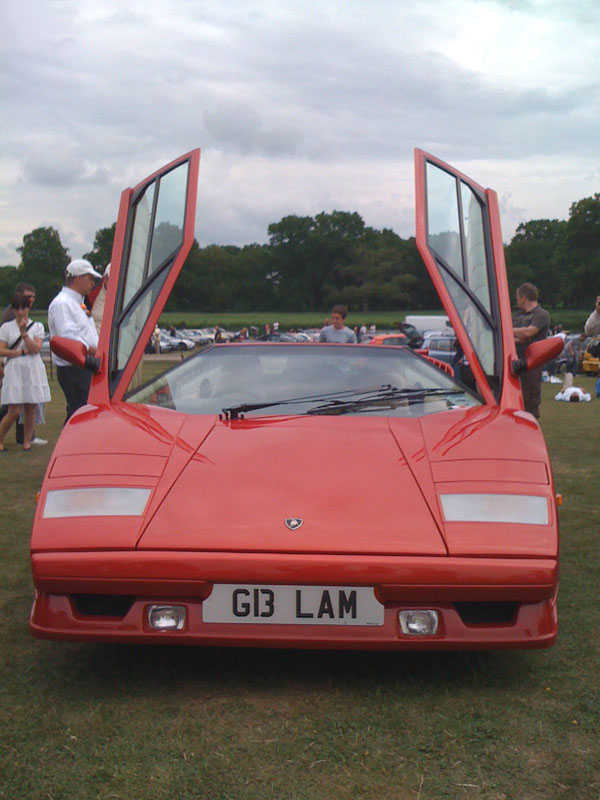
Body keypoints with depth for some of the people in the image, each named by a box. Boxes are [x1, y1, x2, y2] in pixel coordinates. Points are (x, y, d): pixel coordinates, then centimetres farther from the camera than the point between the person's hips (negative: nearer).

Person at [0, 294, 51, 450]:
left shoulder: (37, 326, 8)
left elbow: (36, 348, -6)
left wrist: (24, 333, -14)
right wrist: (22, 352, -7)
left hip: (33, 372, 1)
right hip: (14, 372, -1)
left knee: (31, 409, 1)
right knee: (14, 411, -7)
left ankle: (27, 442, 12)